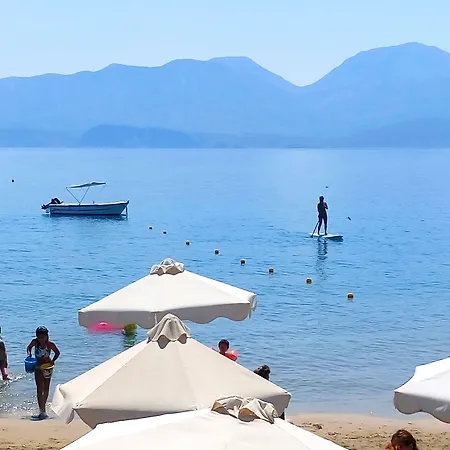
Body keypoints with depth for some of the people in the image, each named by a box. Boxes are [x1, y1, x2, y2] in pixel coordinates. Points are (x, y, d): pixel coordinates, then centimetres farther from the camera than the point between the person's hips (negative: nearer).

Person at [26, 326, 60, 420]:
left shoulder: (50, 344, -15)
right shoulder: (35, 342, -11)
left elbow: (57, 352, 2)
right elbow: (29, 347, 10)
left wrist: (52, 361, -10)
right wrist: (29, 354, -10)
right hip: (38, 367, 1)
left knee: (46, 388, 10)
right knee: (39, 389, -9)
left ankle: (43, 408, 26)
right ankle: (42, 410, -14)